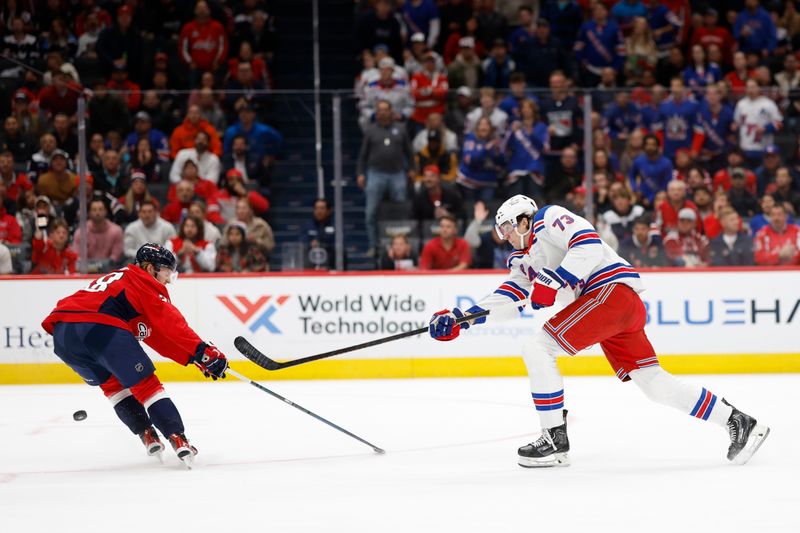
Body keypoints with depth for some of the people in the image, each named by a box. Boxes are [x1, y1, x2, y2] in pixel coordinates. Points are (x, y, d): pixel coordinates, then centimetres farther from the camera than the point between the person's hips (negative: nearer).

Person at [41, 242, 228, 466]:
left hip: (61, 332, 8)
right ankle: (178, 439, -6)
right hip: (100, 327, -8)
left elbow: (157, 337, 33)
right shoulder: (143, 281, 14)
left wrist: (193, 357, 27)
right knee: (145, 382, 2)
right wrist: (202, 350, -4)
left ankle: (147, 435, 19)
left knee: (111, 382, 27)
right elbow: (170, 321, -2)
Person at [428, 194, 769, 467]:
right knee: (655, 384, 7)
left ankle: (555, 440, -11)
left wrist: (553, 282, -20)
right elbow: (508, 300, 18)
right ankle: (737, 422, 9)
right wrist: (459, 320, 8)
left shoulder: (549, 219, 0)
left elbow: (588, 245, -15)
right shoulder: (522, 258, 27)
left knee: (536, 348, -13)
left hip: (611, 290, -10)